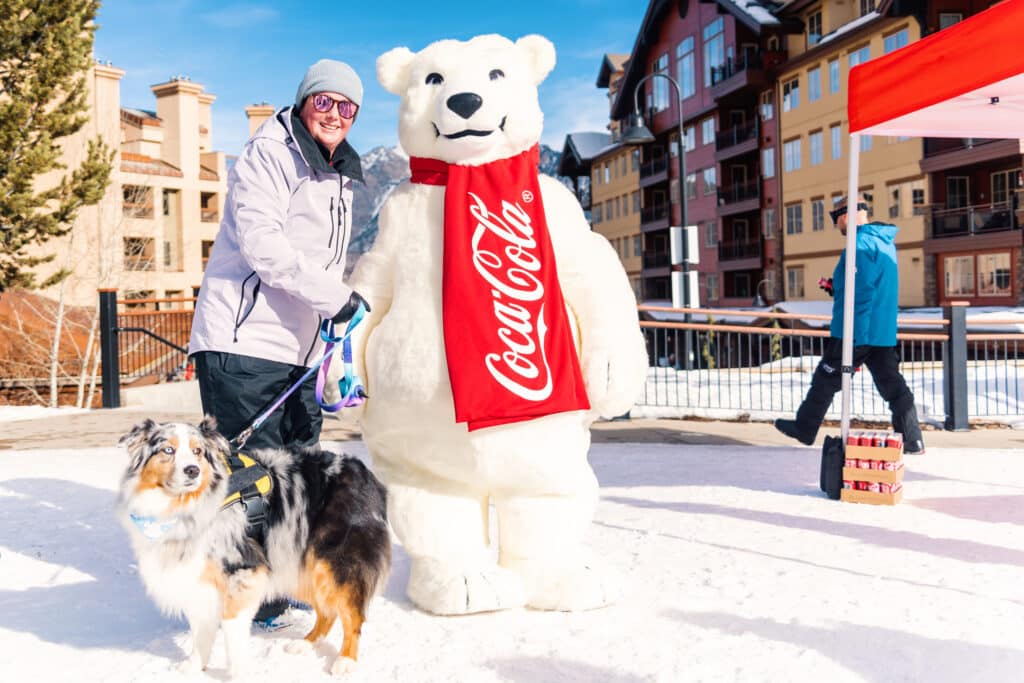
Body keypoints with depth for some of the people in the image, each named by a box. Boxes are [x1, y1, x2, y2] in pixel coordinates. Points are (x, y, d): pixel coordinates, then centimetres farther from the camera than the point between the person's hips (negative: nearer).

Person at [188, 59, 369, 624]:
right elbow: (261, 243, -18)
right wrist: (334, 296, -18)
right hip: (244, 340, -8)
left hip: (299, 348, 8)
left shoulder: (341, 179, 21)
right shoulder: (269, 155, -6)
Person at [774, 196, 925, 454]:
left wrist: (852, 340, -22)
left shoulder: (861, 244, -15)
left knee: (825, 382, 6)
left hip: (857, 334, -8)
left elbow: (861, 297, -22)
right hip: (884, 333, 8)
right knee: (893, 386, 8)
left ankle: (804, 429, 17)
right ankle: (913, 440, 7)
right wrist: (837, 288, 14)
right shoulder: (885, 242, 15)